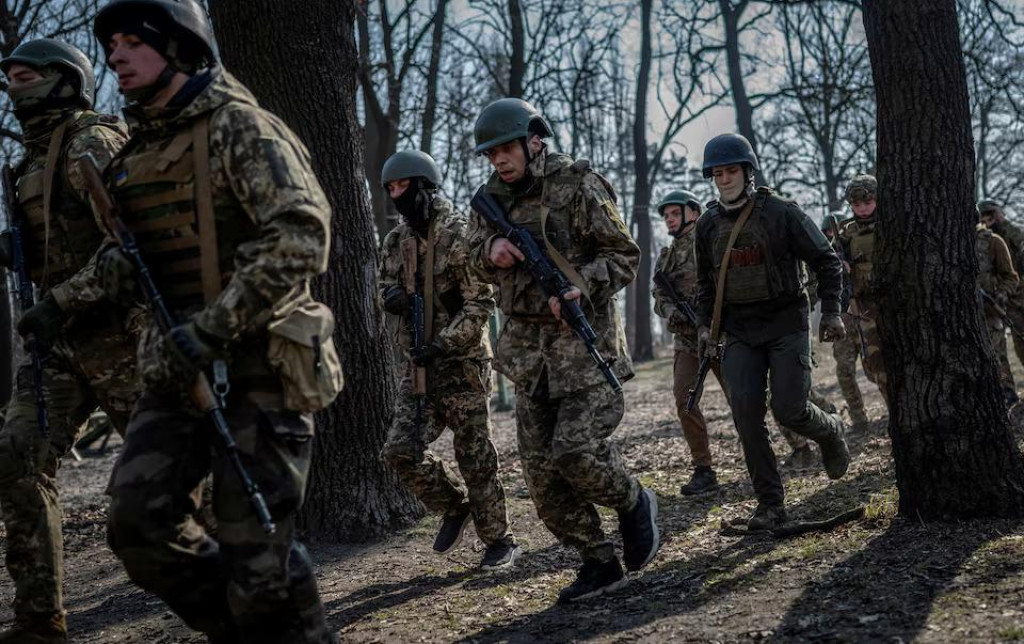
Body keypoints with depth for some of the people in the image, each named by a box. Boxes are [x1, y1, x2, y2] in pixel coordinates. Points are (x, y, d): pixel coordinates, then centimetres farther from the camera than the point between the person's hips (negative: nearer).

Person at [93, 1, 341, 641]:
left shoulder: (239, 127, -9)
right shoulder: (137, 149, 15)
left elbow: (302, 235, -22)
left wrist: (213, 326, -25)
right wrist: (119, 264, 3)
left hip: (256, 363, -7)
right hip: (176, 366, 8)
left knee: (256, 546, -5)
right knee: (139, 521, -2)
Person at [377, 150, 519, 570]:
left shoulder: (460, 235, -12)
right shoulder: (396, 240, 9)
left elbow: (481, 303, -15)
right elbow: (385, 283, 23)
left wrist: (442, 344, -22)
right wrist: (391, 295, -2)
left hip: (462, 363, -6)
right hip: (419, 366, 6)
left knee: (475, 457, 0)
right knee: (400, 450, -2)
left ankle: (499, 541, 15)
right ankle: (455, 506, 21)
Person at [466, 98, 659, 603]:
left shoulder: (577, 186, -7)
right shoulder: (494, 197, 10)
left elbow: (625, 256, -5)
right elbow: (475, 256, 21)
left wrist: (581, 285, -22)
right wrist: (490, 251, -3)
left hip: (584, 338, -6)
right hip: (527, 346, 6)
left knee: (575, 451, -18)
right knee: (541, 469, 3)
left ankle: (634, 504, 13)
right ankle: (599, 564, 14)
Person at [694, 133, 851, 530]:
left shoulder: (781, 213, -6)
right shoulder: (708, 225, 7)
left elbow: (825, 260, 0)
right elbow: (705, 281, 19)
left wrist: (831, 311, -7)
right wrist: (706, 326, 7)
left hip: (786, 324, -4)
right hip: (740, 333, 4)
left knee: (789, 410, -11)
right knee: (746, 413, -8)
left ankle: (830, 432, 26)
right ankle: (770, 504, 2)